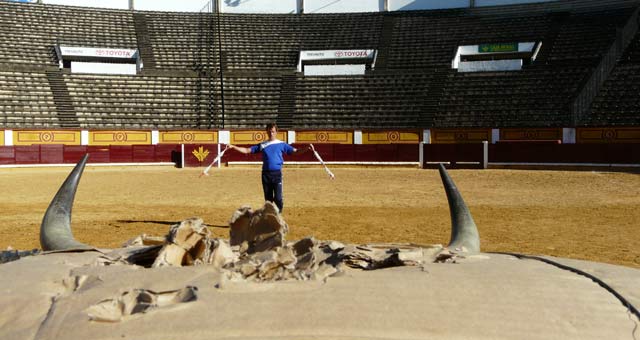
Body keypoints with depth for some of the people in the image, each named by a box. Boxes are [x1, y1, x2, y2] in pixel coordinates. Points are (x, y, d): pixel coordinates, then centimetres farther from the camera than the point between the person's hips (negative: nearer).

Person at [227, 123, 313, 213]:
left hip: (277, 173, -2)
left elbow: (295, 151, 2)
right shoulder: (262, 145, 11)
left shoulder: (282, 144, 6)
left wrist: (307, 148, -14)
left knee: (278, 198, -12)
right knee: (268, 198, 7)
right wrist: (233, 147, 5)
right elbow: (247, 150, 13)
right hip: (265, 174, 3)